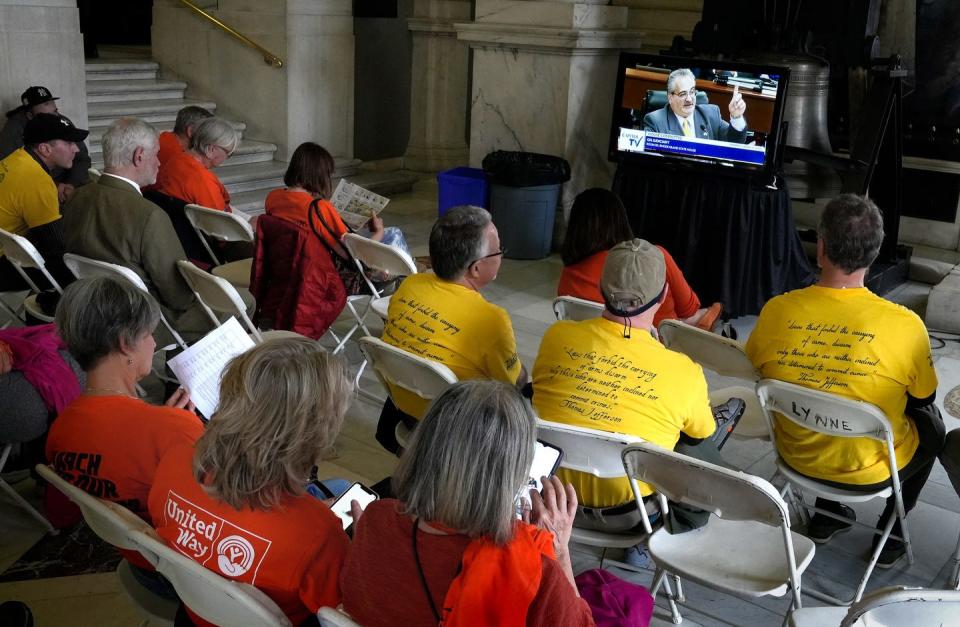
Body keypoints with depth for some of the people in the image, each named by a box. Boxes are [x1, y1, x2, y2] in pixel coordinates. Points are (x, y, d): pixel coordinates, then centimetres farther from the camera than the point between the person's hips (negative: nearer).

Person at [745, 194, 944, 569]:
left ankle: (826, 515, 38)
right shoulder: (904, 325, -25)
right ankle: (890, 537, 34)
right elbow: (923, 398, -6)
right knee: (931, 424, 28)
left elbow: (754, 371, 1)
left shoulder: (777, 311, -19)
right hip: (871, 471, -2)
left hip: (798, 455, 3)